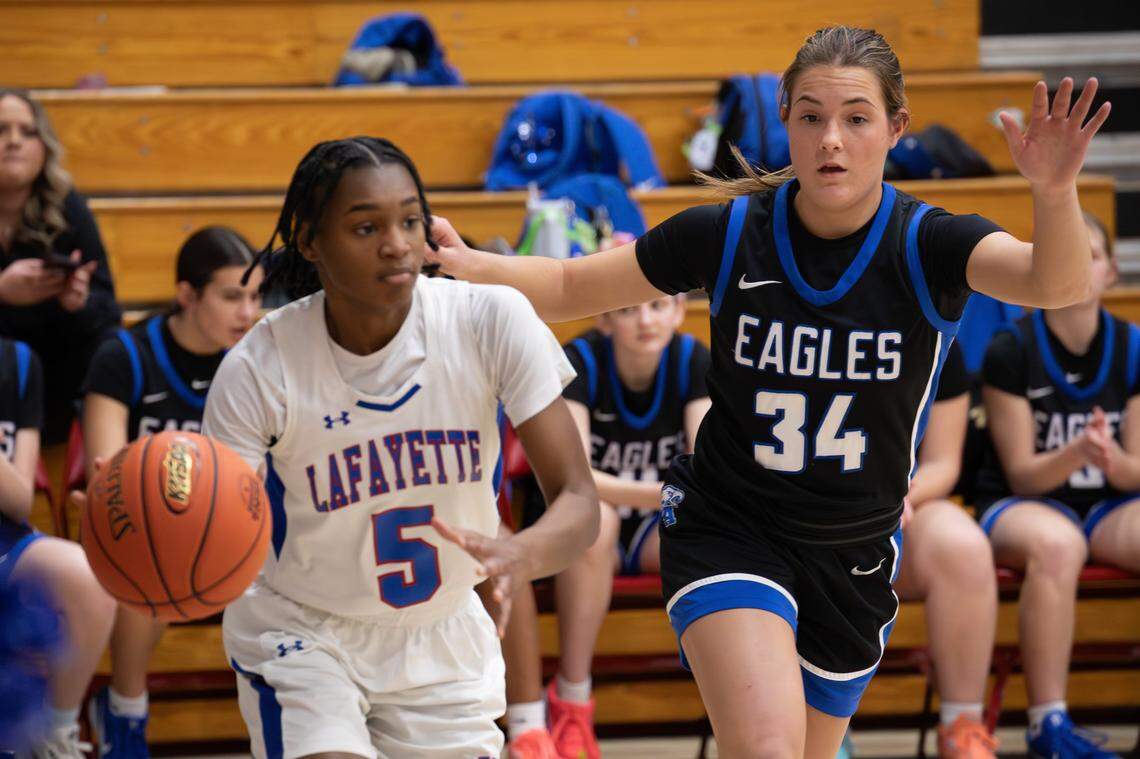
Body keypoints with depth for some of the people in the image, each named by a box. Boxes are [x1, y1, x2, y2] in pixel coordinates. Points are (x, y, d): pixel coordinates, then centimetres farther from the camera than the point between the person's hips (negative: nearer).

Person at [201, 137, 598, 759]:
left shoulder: (491, 321, -18)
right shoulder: (258, 368, -21)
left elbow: (578, 502, -17)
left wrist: (518, 556, -39)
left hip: (442, 638, 3)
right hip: (302, 637, -3)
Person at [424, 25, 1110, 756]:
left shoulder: (928, 244, -12)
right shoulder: (729, 234, -9)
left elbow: (1057, 284, -32)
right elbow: (572, 287, 1)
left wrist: (1056, 194, -54)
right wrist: (469, 264, -18)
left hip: (855, 559, 2)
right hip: (726, 533, -2)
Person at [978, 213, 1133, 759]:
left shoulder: (1131, 349, 1)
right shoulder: (1011, 351, -9)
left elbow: (1134, 473, 2)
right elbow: (1022, 474, -7)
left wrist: (1113, 458, -22)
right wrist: (1076, 453, -28)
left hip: (1109, 506, 3)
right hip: (1023, 502, -3)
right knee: (1056, 543, -39)